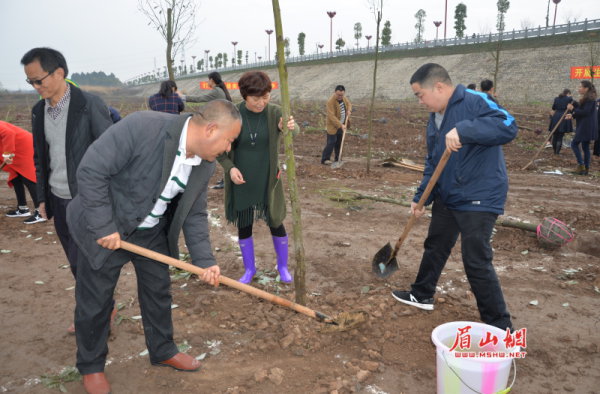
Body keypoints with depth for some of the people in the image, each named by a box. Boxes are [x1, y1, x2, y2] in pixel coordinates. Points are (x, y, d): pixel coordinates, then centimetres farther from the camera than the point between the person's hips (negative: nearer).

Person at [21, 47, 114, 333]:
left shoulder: (90, 105, -13)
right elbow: (40, 158, 15)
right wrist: (42, 197, 14)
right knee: (77, 264, 14)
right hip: (58, 200, 6)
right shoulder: (39, 111, 6)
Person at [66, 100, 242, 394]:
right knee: (95, 300, 9)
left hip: (152, 232, 6)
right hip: (105, 229, -5)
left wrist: (204, 259, -10)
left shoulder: (205, 165, -10)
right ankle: (91, 366, 33)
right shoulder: (142, 126, -31)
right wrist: (104, 227, -25)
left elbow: (195, 214, -1)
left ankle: (163, 351, 40)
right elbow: (90, 171, -28)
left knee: (158, 291, 16)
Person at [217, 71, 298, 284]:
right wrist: (229, 168, -18)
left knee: (275, 223, 8)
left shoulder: (274, 112, -10)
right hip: (241, 182, 1)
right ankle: (249, 268, 33)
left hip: (267, 181, 0)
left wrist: (291, 127, -52)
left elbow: (295, 132, -28)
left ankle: (283, 266, 32)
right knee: (243, 226, 12)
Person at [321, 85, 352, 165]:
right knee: (331, 142, -9)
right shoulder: (330, 101, -24)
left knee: (339, 143, 13)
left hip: (341, 125, 7)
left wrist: (349, 110, -3)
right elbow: (332, 116, -28)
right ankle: (325, 159, 0)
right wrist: (340, 125, -31)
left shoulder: (344, 98, 0)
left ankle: (338, 159, 22)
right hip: (333, 126, -7)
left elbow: (349, 104, 21)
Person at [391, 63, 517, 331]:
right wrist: (421, 197, 9)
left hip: (479, 199, -9)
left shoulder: (474, 102, -17)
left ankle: (500, 326, 10)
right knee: (434, 248, 20)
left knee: (476, 262, -6)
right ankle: (422, 295, 42)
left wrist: (463, 130, -40)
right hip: (446, 197, 9)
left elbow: (508, 127, -32)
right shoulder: (434, 120, 9)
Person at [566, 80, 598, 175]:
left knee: (574, 144, -5)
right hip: (586, 127, 10)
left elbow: (585, 112, -21)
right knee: (585, 147, 11)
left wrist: (573, 108, -15)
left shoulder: (589, 99, -15)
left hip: (586, 127, -10)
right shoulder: (586, 98, 16)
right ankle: (586, 168, 15)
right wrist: (572, 115, 11)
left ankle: (581, 165, -5)